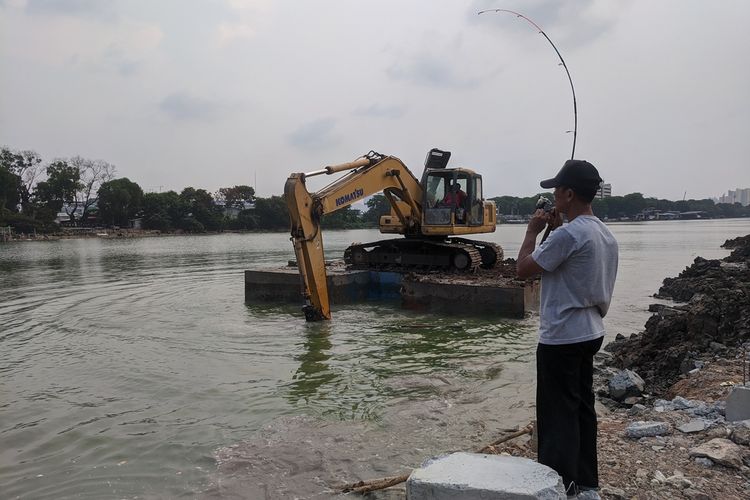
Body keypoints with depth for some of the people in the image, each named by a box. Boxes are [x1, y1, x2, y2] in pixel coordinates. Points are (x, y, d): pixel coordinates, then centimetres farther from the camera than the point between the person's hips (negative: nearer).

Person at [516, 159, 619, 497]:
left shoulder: (568, 234, -21)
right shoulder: (604, 234, 9)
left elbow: (523, 269, -15)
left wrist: (533, 231, -3)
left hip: (561, 337, -9)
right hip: (589, 333, 9)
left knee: (558, 414, 1)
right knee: (582, 408, 17)